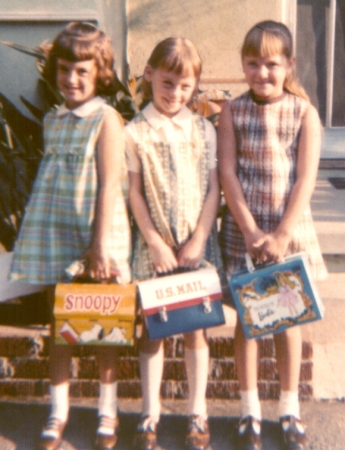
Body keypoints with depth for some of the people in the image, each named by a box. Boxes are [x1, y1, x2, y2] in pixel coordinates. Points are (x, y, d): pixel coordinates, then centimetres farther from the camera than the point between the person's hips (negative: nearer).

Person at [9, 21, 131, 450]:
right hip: (53, 233, 5)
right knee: (58, 322, 10)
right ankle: (58, 411, 23)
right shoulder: (51, 120, 10)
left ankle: (107, 411, 23)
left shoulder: (106, 118, -8)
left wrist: (101, 242, -17)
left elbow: (109, 186, -13)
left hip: (94, 232, -5)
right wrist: (34, 229, 13)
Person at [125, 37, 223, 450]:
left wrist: (196, 241, -8)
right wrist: (156, 243, -9)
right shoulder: (134, 133, -1)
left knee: (195, 328, 8)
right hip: (153, 245, -1)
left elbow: (213, 190, 1)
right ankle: (150, 413, 20)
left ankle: (197, 413, 22)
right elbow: (135, 194, -2)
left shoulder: (203, 130, 3)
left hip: (197, 245, 1)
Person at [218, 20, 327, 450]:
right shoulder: (233, 111, 0)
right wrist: (251, 229, -14)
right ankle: (250, 411, 20)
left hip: (290, 227, 0)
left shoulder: (304, 113, -2)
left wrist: (281, 234, -16)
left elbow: (306, 178, -8)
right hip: (243, 228, 0)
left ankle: (289, 409, 25)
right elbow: (227, 173, -5)